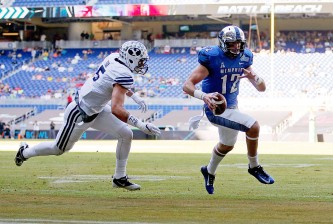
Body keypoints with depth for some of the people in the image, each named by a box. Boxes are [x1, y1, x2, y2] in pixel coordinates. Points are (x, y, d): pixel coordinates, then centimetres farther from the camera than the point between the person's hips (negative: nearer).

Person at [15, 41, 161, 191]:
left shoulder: (113, 58, -5)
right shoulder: (124, 75, -31)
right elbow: (116, 109, -39)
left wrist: (135, 97, 19)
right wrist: (141, 125, -37)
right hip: (80, 115, -9)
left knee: (126, 135, 1)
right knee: (59, 149, 14)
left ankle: (120, 178, 14)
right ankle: (25, 152, 39)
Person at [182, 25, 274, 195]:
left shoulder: (244, 58, -3)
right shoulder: (212, 58, -22)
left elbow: (262, 88, -1)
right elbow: (187, 85, -26)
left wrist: (253, 77, -24)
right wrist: (203, 95, -45)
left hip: (231, 106, 8)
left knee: (227, 145, 29)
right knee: (253, 126, -23)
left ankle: (209, 172, 56)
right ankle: (254, 167, -2)